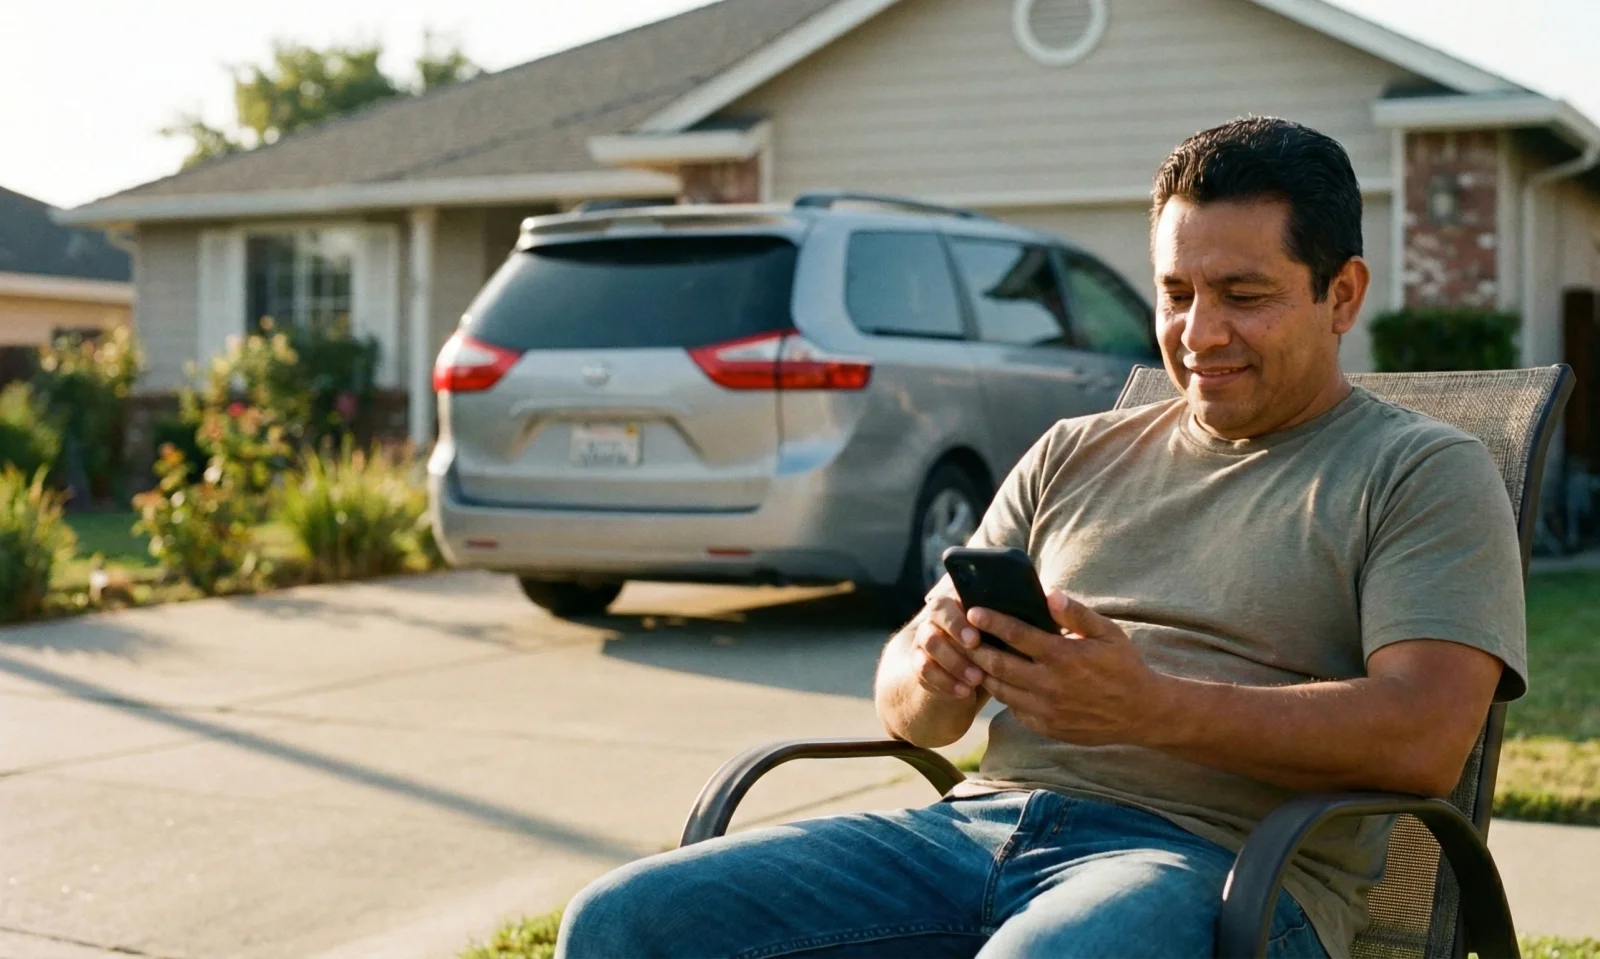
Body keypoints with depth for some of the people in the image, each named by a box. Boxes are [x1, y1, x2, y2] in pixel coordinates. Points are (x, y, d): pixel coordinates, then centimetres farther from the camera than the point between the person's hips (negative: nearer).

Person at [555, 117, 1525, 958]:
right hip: (976, 822, 5)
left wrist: (1151, 708, -21)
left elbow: (1425, 737, -9)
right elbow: (908, 712, 19)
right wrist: (933, 676, -7)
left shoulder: (1426, 471, 8)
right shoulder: (1074, 455, 22)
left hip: (1212, 854, -4)